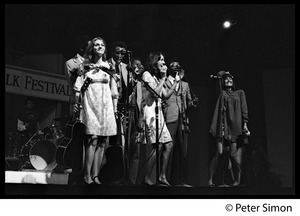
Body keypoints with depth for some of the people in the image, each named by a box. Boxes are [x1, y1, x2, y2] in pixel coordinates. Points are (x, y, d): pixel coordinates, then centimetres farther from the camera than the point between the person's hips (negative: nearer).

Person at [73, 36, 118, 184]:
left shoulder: (109, 67, 14)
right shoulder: (85, 66, 8)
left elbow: (114, 91, 14)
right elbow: (78, 87, 2)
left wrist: (115, 109, 9)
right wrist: (77, 102, -11)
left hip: (106, 106, 3)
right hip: (90, 104, -3)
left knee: (102, 141, -2)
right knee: (93, 138, -16)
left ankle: (95, 175, 0)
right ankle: (87, 176, -14)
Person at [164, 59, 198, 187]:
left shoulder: (185, 85, 22)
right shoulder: (163, 83, 7)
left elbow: (188, 103, 21)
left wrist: (193, 102, 0)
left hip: (182, 120, 5)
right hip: (169, 119, -5)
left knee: (182, 151, 3)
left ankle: (180, 180, 7)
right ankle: (167, 179, -6)